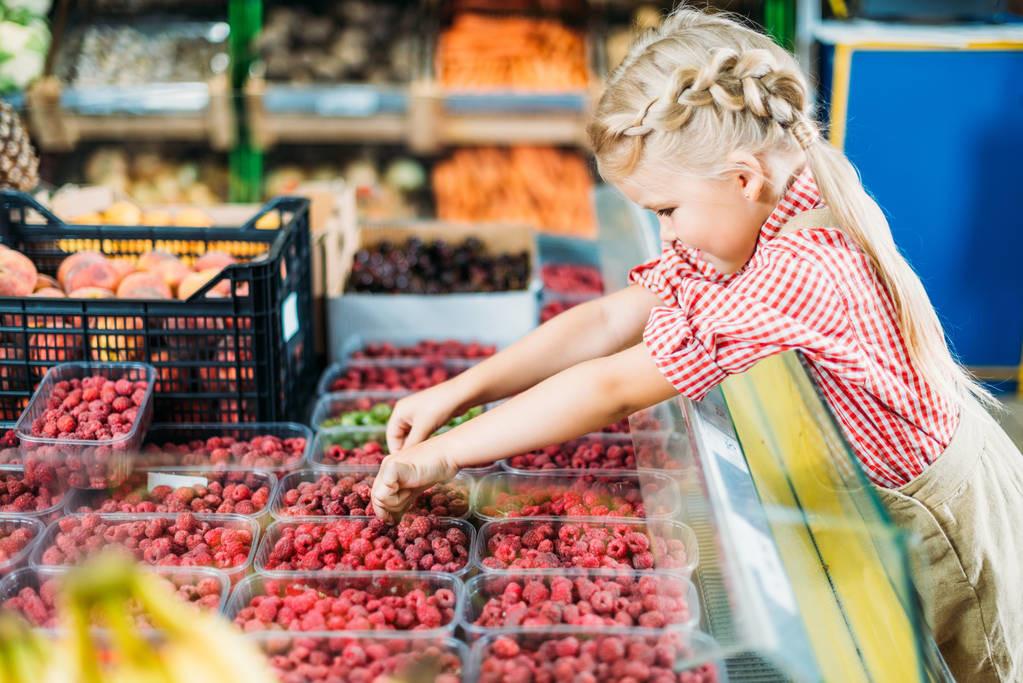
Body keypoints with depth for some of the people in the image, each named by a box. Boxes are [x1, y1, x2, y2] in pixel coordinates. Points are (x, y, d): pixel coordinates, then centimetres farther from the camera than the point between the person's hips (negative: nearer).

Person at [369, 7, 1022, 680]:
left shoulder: (799, 276, -36)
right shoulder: (754, 224, -7)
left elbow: (612, 389, -35)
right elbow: (608, 321, -8)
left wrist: (443, 455, -29)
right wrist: (455, 392, -14)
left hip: (939, 521, -8)